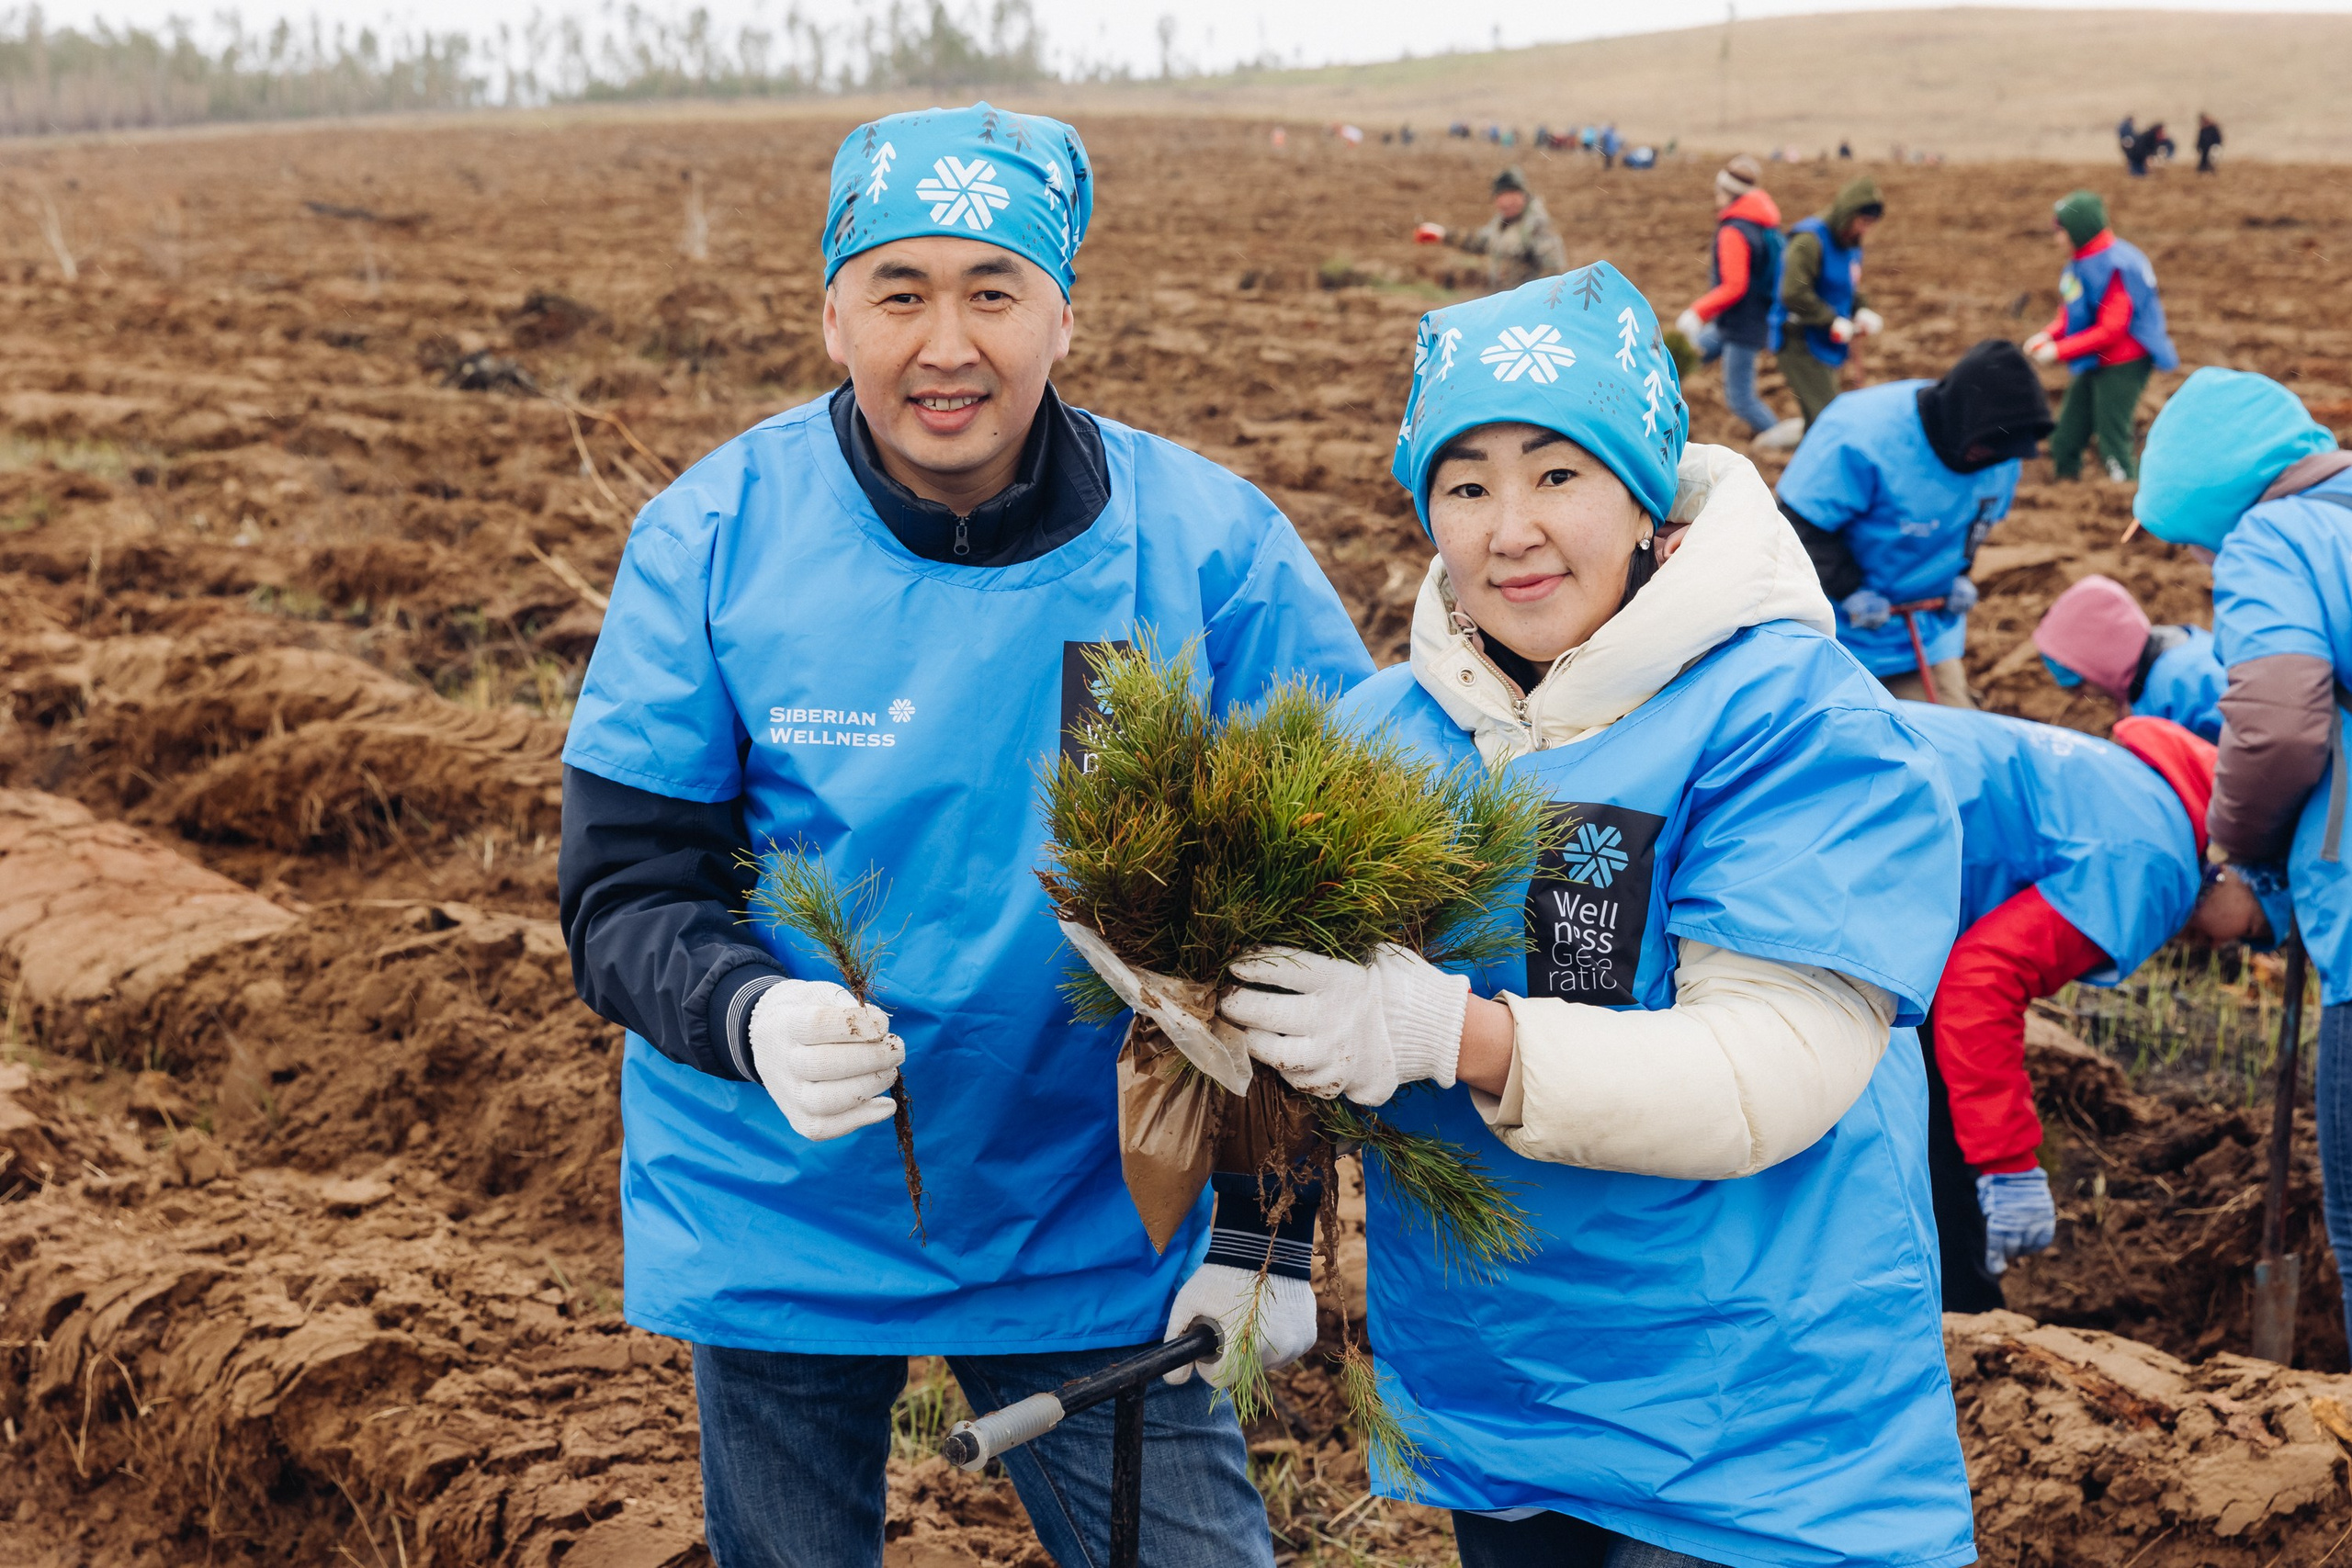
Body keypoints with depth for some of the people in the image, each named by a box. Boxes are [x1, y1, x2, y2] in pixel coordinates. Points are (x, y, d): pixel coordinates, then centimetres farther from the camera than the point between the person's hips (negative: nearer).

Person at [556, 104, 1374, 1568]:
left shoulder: (1211, 545, -12)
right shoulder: (712, 538, -11)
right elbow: (624, 896, -9)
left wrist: (1265, 1234, -9)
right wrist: (752, 1017, -31)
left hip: (1097, 1234, 0)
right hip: (775, 1225, 1)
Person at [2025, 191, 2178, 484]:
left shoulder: (2116, 267, -22)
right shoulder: (2079, 262, 5)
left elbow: (2112, 330, -24)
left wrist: (2058, 351, -22)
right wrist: (2047, 336, -5)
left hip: (2122, 366, -9)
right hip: (2094, 365, 9)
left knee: (2114, 446, -6)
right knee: (2064, 441, 12)